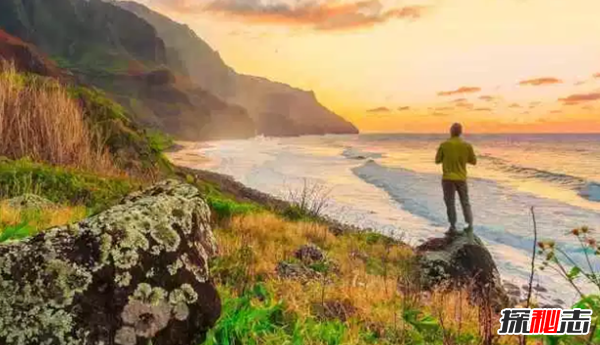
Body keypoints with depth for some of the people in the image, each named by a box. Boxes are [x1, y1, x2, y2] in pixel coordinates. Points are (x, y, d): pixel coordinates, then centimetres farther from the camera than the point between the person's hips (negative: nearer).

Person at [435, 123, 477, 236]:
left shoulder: (444, 145, -8)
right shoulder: (467, 145, -2)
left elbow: (437, 161, 1)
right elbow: (474, 161, 8)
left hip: (448, 178, -2)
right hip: (461, 178, 2)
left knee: (450, 203, 3)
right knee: (465, 203, 14)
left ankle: (453, 227, 1)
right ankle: (470, 226, 9)